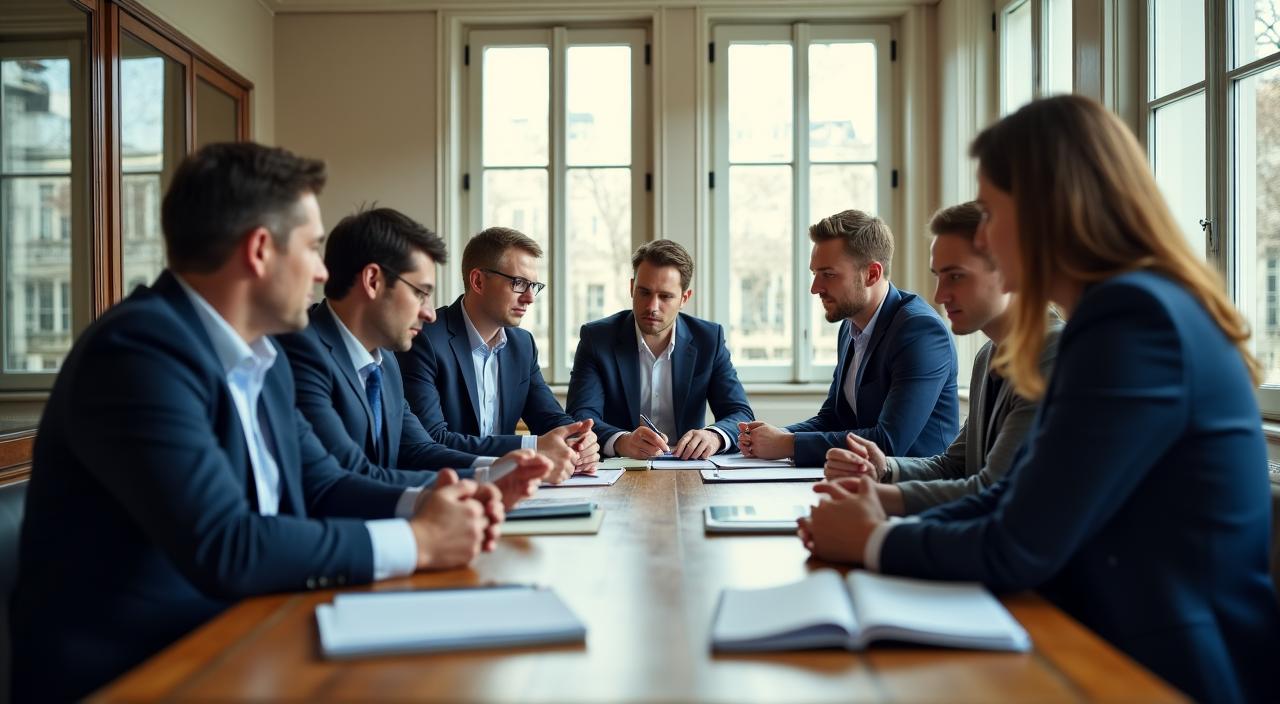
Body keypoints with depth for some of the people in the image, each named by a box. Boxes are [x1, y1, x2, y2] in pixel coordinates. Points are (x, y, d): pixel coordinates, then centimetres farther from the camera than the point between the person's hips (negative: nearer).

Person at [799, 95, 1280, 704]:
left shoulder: (1134, 318, -21)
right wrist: (888, 526, -4)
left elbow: (1017, 551, -20)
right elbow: (1018, 495, 9)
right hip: (1124, 652, 8)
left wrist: (874, 543, -5)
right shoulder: (1126, 308, 10)